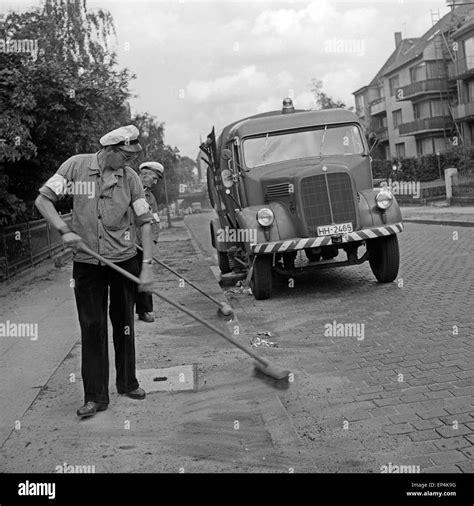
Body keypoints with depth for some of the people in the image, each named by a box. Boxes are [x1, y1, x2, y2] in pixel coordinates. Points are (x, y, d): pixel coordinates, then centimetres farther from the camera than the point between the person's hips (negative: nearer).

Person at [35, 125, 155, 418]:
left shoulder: (131, 177, -4)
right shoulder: (76, 166, -7)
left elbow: (145, 221, -4)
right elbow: (43, 200, -4)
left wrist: (148, 265, -12)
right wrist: (64, 230, -19)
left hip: (124, 260, 1)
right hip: (86, 262, -1)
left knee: (124, 324, 11)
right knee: (92, 327, 2)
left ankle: (128, 383, 27)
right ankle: (95, 396, 10)